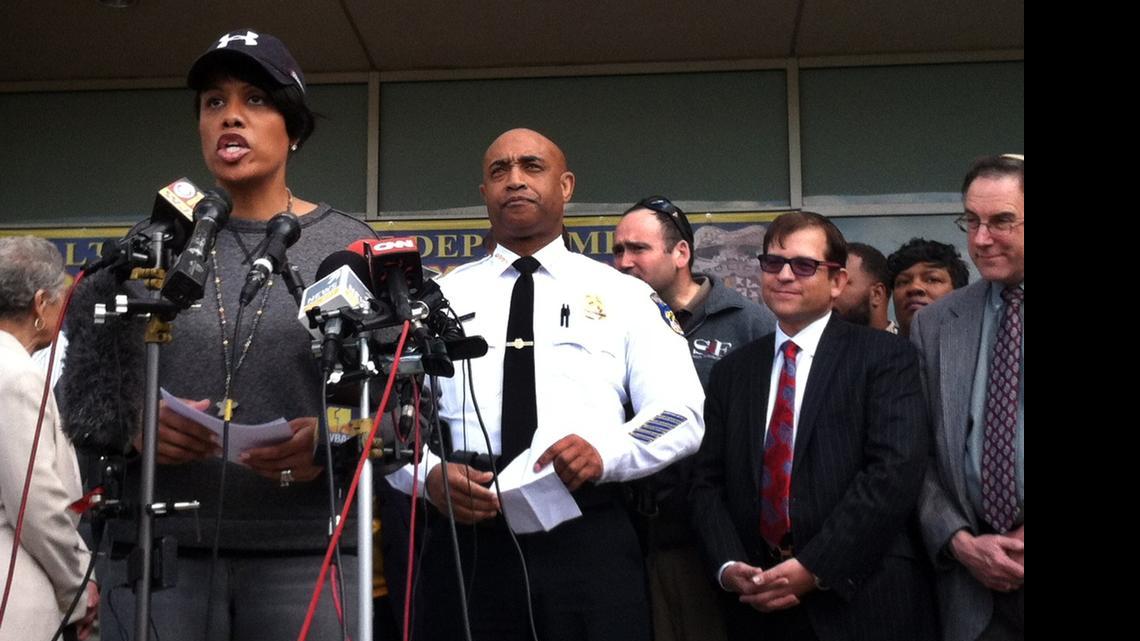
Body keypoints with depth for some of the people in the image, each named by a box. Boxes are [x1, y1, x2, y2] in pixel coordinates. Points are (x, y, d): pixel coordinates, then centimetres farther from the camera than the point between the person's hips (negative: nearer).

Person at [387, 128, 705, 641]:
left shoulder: (624, 295, 10)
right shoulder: (441, 296, 13)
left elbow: (680, 417, 3)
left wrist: (605, 452, -16)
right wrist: (428, 473, -13)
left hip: (588, 541, -1)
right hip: (466, 540, 1)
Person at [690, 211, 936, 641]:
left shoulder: (886, 357, -3)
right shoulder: (732, 371, 11)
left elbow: (896, 471, -14)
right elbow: (708, 481, 8)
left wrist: (814, 568, -18)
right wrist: (727, 565, -9)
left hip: (860, 603, -3)